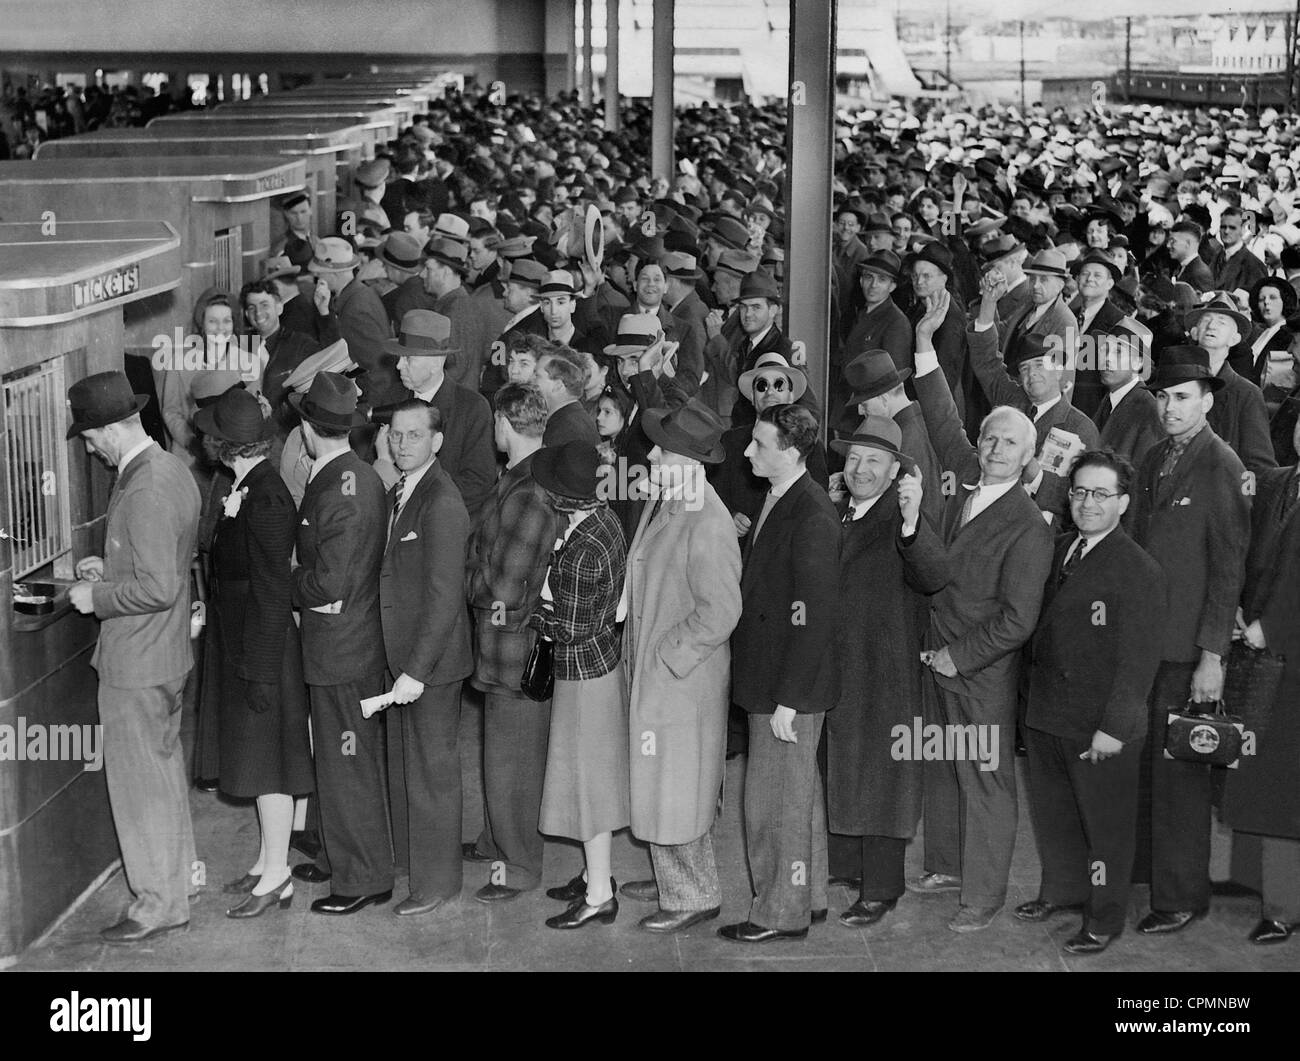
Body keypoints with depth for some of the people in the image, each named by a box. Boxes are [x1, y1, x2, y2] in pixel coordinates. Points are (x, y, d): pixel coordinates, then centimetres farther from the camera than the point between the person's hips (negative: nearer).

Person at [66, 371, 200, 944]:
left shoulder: (146, 492, -25)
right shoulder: (172, 467, 6)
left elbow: (158, 588, -28)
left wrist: (97, 597, -16)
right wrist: (111, 568, 11)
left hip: (136, 664, -10)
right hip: (166, 653, 10)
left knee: (141, 783, 2)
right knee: (165, 772, 21)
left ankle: (158, 904, 13)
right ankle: (176, 875, 34)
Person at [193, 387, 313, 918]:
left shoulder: (266, 500, -22)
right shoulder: (247, 489, 7)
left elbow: (271, 594, -22)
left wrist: (261, 674, -20)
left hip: (263, 651, -9)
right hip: (241, 646, 9)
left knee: (268, 760, 0)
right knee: (262, 758, 16)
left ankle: (276, 876, 9)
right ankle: (269, 863, 27)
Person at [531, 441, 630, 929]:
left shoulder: (581, 551, -29)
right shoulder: (603, 517, -2)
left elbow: (568, 628, -22)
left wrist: (528, 609, -7)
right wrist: (544, 592, 4)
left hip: (582, 668, -9)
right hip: (604, 656, 9)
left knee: (588, 776, 2)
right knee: (594, 773, 20)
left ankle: (599, 895, 12)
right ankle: (596, 874, 33)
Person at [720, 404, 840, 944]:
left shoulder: (812, 518, -22)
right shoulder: (778, 501, 8)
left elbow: (813, 618, -23)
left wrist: (787, 701, -22)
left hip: (791, 685, -9)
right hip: (771, 676, 9)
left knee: (775, 799, 2)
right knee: (800, 792, 20)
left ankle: (782, 912, 15)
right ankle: (809, 894, 33)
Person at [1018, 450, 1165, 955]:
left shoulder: (1137, 569, -17)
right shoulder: (1060, 549, 7)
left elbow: (1137, 658, -19)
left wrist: (1114, 727, -21)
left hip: (1100, 727, -7)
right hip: (1047, 714, 7)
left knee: (1105, 820, 8)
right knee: (1051, 809, 22)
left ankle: (1104, 916, 24)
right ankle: (1061, 889, 42)